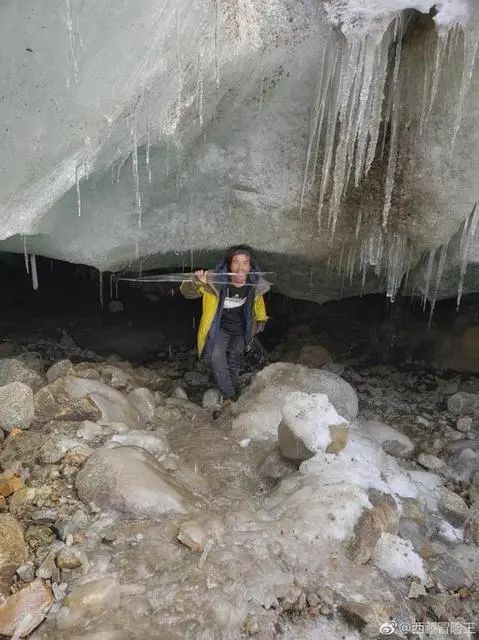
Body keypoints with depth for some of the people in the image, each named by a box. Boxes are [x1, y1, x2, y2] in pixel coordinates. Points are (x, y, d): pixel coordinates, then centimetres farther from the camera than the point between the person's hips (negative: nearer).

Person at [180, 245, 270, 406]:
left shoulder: (255, 284, -23)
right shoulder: (215, 281, -34)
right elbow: (187, 292, -29)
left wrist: (261, 320, 15)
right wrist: (196, 282, -53)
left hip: (241, 330, 3)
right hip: (220, 327, -2)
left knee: (235, 361, 22)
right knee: (216, 357, -25)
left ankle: (233, 391, 48)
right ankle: (228, 395, -7)